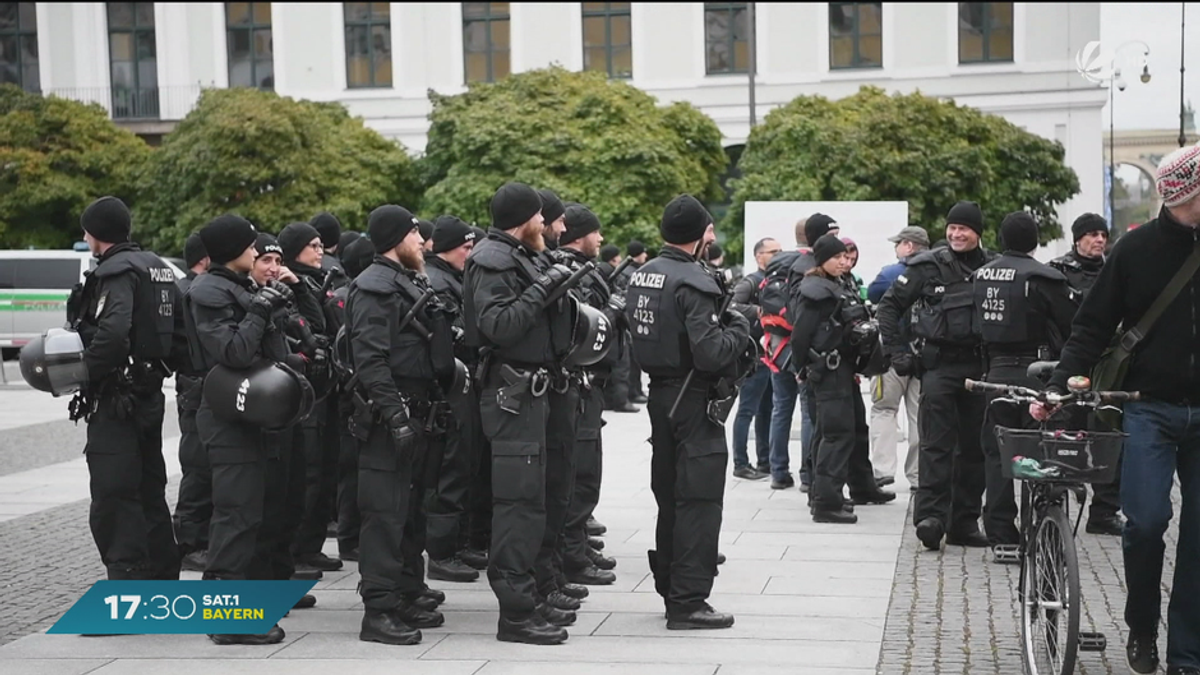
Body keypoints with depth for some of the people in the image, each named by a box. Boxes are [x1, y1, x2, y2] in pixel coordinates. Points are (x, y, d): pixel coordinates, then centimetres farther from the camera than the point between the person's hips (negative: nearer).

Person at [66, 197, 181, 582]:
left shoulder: (117, 271, -15)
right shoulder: (157, 268, 14)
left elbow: (112, 334, -29)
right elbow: (174, 331, 17)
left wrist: (84, 372, -18)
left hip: (117, 400, -10)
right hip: (150, 392, 10)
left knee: (113, 500, -7)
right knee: (149, 492, 18)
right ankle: (163, 576, 26)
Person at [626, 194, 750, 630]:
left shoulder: (642, 275, 8)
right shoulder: (693, 282, -18)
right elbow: (711, 353, -25)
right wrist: (740, 328, -6)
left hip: (660, 393, 9)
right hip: (692, 398, -9)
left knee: (670, 496, 17)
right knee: (699, 500, -3)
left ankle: (669, 589, 26)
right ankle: (688, 602, -2)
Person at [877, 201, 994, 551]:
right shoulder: (929, 266, 0)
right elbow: (889, 305, 5)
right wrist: (899, 352, -2)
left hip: (979, 366, 3)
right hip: (938, 364, -3)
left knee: (974, 445, 7)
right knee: (937, 443, -12)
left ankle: (964, 522, 15)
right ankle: (930, 515, -14)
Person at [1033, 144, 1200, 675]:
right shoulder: (1138, 248, -1)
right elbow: (1093, 326, 1)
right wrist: (1058, 386, -9)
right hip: (1151, 409, -2)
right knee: (1146, 521, -11)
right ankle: (1141, 628, 14)